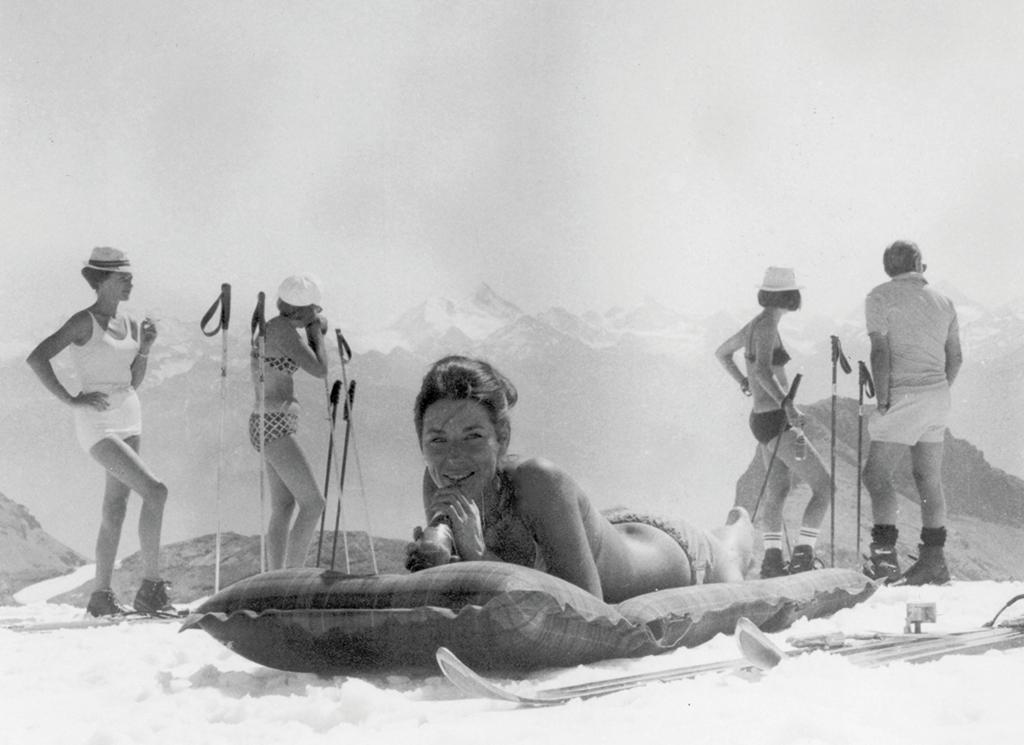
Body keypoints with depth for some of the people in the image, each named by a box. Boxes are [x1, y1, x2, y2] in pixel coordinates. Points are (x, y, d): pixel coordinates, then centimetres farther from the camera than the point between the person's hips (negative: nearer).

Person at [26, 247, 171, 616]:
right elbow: (36, 358, -17)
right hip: (97, 423, -8)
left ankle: (101, 596, 16)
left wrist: (144, 349, 0)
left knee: (115, 509, 9)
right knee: (155, 491, -20)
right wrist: (72, 400, -18)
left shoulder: (129, 324, 11)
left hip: (129, 419, 8)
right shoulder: (84, 322, -11)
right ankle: (151, 587, -15)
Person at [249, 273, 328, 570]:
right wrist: (316, 330, -4)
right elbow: (320, 369, -16)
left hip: (270, 425, 10)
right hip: (275, 426, -10)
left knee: (284, 508, 9)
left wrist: (315, 333, 13)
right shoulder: (283, 330, -16)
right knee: (313, 503, -9)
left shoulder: (271, 328, 13)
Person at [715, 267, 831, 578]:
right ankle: (803, 557, -15)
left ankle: (772, 559, 24)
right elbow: (763, 369, -35)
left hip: (761, 418, 10)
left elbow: (721, 353, 26)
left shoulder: (755, 325, 9)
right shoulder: (767, 326, -18)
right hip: (776, 422, -10)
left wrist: (744, 384, 36)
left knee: (779, 490, 19)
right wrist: (788, 404, -44)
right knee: (823, 486, -8)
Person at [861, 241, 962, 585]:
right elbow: (955, 358, 17)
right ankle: (934, 560, 12)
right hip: (938, 398, 7)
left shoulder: (880, 297, -6)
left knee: (877, 474, -4)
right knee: (929, 479, 10)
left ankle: (884, 554, -11)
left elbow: (880, 352, -14)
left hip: (903, 398, -7)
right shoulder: (943, 302, 13)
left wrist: (882, 400, -10)